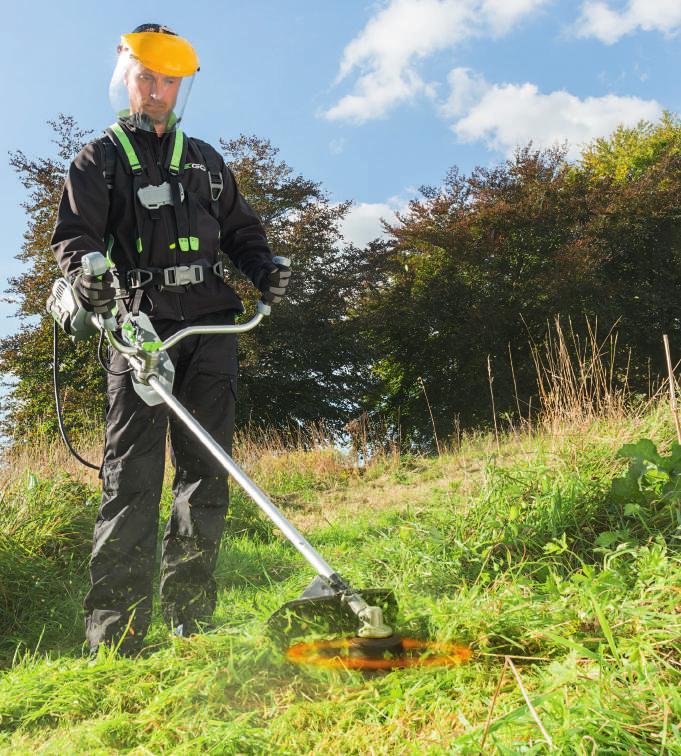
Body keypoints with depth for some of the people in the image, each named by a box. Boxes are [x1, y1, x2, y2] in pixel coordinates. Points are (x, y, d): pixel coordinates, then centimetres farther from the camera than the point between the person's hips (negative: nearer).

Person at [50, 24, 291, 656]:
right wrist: (88, 272, -22)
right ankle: (115, 637, -8)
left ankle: (192, 622, 9)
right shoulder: (98, 160, 14)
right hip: (138, 325, -3)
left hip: (209, 326, 4)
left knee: (205, 470, 1)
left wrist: (264, 271, 5)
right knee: (131, 474, -10)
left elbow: (241, 229, 26)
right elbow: (74, 235, 1)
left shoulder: (204, 160, 25)